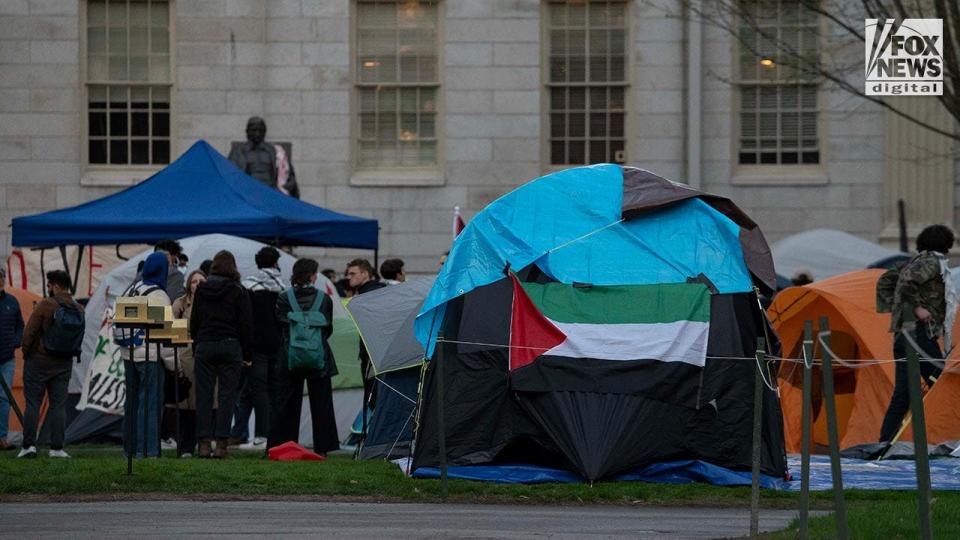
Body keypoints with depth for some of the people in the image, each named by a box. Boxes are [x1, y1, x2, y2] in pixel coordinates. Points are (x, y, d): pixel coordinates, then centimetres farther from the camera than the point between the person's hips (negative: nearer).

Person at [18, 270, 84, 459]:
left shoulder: (45, 306, -15)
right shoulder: (79, 311, 1)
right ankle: (57, 447, 1)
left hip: (39, 361, -4)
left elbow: (29, 332, -14)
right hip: (64, 364, 4)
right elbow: (79, 339, 5)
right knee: (58, 404, 6)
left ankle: (29, 445, -3)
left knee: (33, 403, 2)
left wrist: (26, 353, 0)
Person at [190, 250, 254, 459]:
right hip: (230, 346, -2)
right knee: (227, 395, 0)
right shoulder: (238, 292, -3)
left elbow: (194, 322, 10)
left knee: (204, 395, 3)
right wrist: (247, 355, 3)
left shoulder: (201, 290, 5)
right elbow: (246, 324, -3)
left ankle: (204, 443, -2)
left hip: (204, 346, 2)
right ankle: (221, 443, -6)